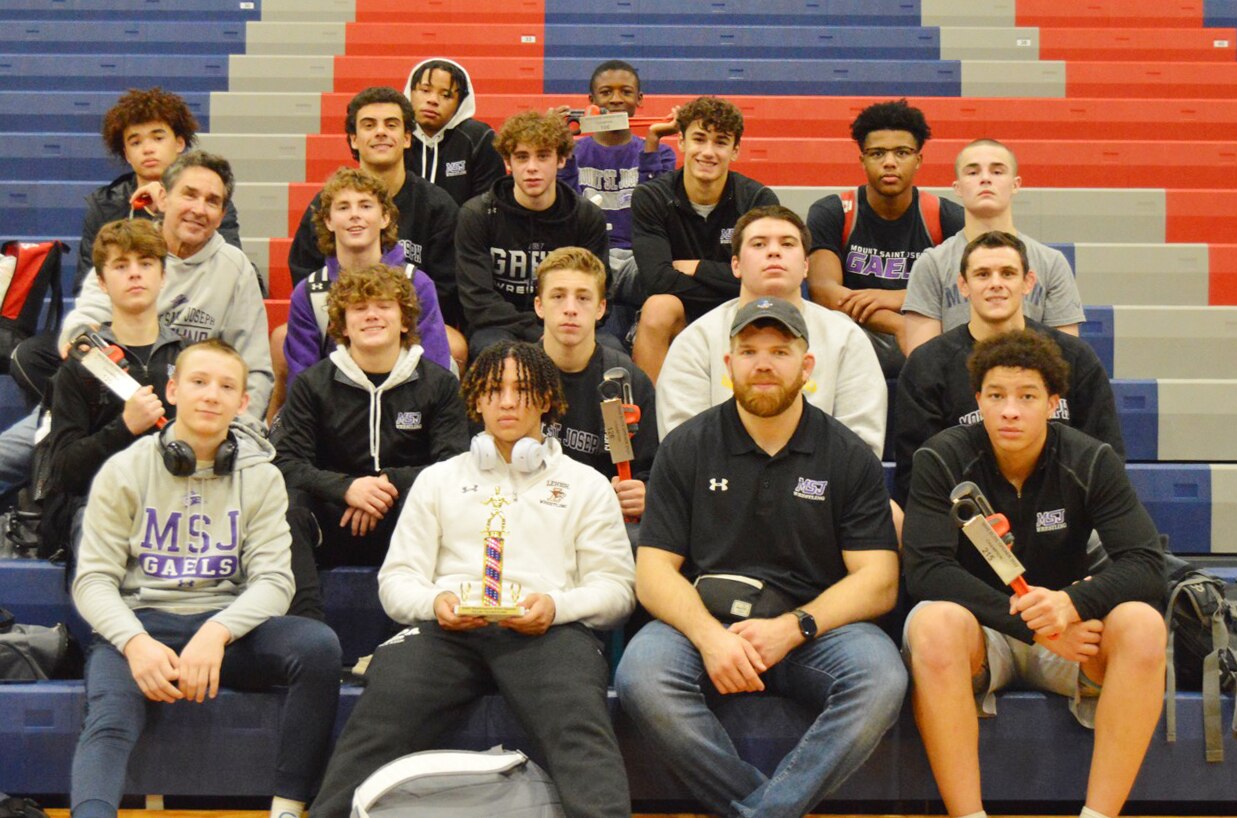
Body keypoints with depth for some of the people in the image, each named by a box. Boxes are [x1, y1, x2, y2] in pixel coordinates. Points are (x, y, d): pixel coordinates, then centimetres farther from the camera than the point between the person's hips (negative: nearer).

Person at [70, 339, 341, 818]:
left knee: (318, 644, -27)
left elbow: (273, 581, -1)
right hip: (140, 622, -1)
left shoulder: (261, 478, 9)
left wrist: (217, 631, -22)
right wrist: (135, 641, -21)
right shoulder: (124, 472, 6)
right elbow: (94, 580, 1)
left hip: (229, 626, 1)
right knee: (108, 723, -32)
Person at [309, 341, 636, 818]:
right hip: (448, 628, 1)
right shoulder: (438, 479, 28)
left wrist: (556, 605, -7)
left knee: (578, 723, -35)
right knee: (378, 718, -30)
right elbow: (397, 579, 18)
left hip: (545, 631, -1)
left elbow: (615, 587, 14)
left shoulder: (586, 484, 24)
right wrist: (435, 602, -6)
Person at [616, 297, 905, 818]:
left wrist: (791, 629, -16)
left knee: (882, 678, -31)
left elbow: (878, 581, 1)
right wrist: (709, 635, -19)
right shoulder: (686, 448, 8)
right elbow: (654, 571, 2)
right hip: (704, 622, 0)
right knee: (641, 676, -32)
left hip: (814, 626, 0)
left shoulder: (850, 457, 7)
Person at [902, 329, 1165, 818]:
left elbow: (1146, 565, -13)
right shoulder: (942, 460, -9)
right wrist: (1031, 624, -27)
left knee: (1141, 624, -29)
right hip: (979, 630, -1)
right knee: (933, 623, -35)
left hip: (1070, 632, 2)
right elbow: (925, 570, -19)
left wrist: (1073, 603, -34)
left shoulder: (1091, 462, -5)